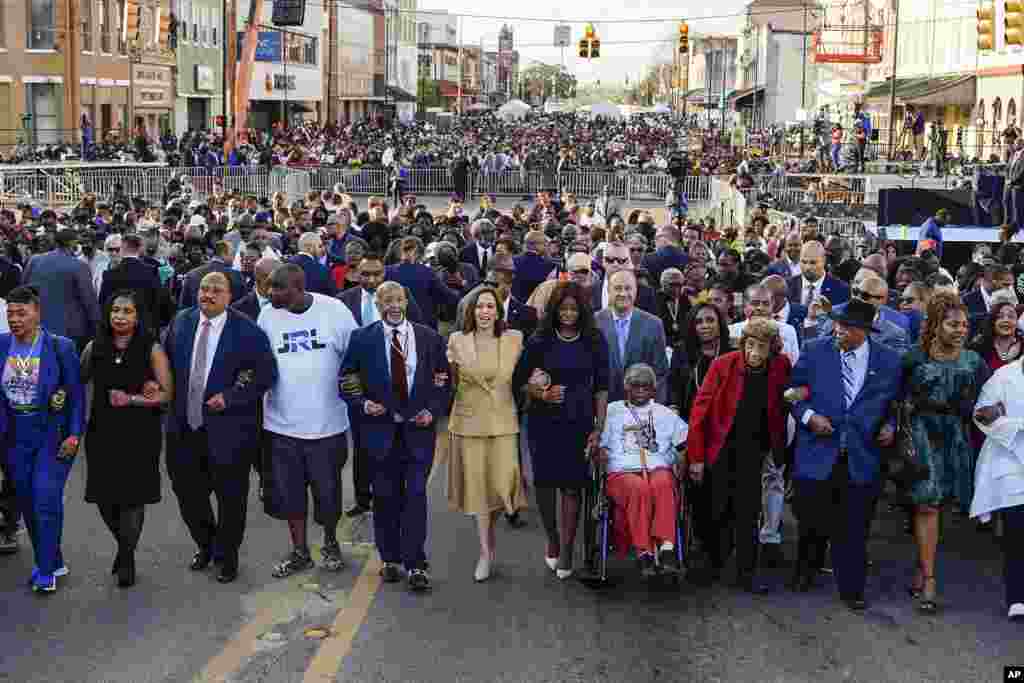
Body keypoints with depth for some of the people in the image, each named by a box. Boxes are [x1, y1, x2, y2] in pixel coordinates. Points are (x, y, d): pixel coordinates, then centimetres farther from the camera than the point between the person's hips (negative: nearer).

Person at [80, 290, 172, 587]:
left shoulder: (151, 349, -5)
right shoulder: (94, 348, 4)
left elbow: (166, 394, -6)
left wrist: (131, 399, -15)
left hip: (139, 436, -3)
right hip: (102, 433, 3)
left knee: (133, 498, 3)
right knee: (104, 498, 7)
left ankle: (127, 558, 25)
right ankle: (124, 544, 37)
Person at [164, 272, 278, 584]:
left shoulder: (247, 331, -12)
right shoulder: (181, 321, 3)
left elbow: (267, 374, -13)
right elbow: (165, 360, 16)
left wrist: (229, 397, -19)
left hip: (228, 430, -4)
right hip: (184, 427, 5)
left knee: (230, 497, 9)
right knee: (188, 492, 15)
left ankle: (226, 556, 30)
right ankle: (205, 545, 41)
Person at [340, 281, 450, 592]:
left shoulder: (430, 339, 3)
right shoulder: (362, 339, 1)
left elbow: (443, 383, 6)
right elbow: (347, 381, 4)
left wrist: (432, 411, -9)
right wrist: (363, 404, -14)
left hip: (418, 428, 0)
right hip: (380, 428, 0)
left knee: (416, 495, -5)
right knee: (385, 497, 9)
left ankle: (415, 564, 0)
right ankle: (390, 559, 23)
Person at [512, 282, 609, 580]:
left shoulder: (595, 342, 3)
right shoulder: (539, 341, 1)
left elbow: (601, 387, 4)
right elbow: (519, 380, 6)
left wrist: (599, 427, -2)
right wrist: (542, 394, -12)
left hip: (579, 422, 0)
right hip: (544, 421, 0)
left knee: (572, 485, -2)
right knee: (545, 482, 2)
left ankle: (566, 552, 5)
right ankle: (553, 540, 24)